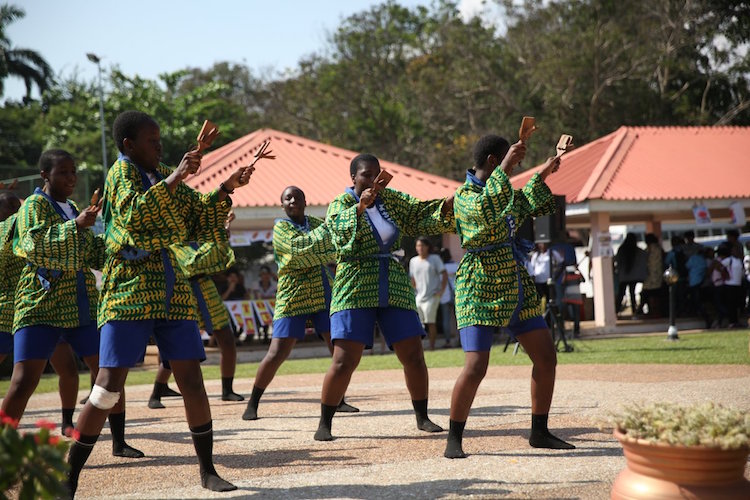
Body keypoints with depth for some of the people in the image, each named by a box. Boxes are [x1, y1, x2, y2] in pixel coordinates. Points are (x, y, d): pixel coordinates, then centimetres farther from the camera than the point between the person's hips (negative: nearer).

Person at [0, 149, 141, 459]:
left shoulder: (73, 209, 18)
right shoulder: (34, 205, -3)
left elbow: (93, 256, 24)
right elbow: (34, 245, -21)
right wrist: (76, 225, -29)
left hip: (82, 305, 7)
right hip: (41, 305, -7)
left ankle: (119, 442, 17)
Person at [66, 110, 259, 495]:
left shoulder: (165, 176, 15)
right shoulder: (121, 172, -4)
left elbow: (200, 221, 16)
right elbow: (133, 215, -23)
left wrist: (225, 189, 3)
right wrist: (173, 180, -25)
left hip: (172, 293, 6)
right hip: (129, 292, -6)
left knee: (192, 380, 2)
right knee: (108, 388, -10)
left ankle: (207, 470, 13)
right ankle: (68, 480, -2)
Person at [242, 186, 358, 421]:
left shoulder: (316, 223, 13)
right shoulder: (281, 228, -3)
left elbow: (333, 252, 3)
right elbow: (298, 246, -21)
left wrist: (307, 258, -13)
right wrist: (326, 228, -13)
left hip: (324, 296, 5)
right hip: (293, 298, -5)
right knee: (277, 353, -10)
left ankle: (338, 401, 16)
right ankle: (252, 405, 1)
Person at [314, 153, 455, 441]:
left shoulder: (391, 200, 10)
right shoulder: (340, 204, -2)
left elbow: (421, 216, 3)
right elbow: (341, 227, -22)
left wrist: (448, 205, -16)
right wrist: (361, 206, -39)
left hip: (394, 289, 4)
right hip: (355, 291, -4)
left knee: (414, 356, 3)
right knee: (344, 361, -11)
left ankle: (422, 418, 19)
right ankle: (324, 424, 2)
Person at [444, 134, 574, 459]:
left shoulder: (501, 189, 13)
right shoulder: (465, 195, -11)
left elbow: (525, 206, 35)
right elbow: (484, 211, -35)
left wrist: (543, 175, 35)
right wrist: (506, 168, -34)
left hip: (516, 287, 8)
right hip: (480, 289, -8)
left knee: (546, 357, 6)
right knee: (475, 367, -17)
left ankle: (539, 432, 18)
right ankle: (454, 440, -2)